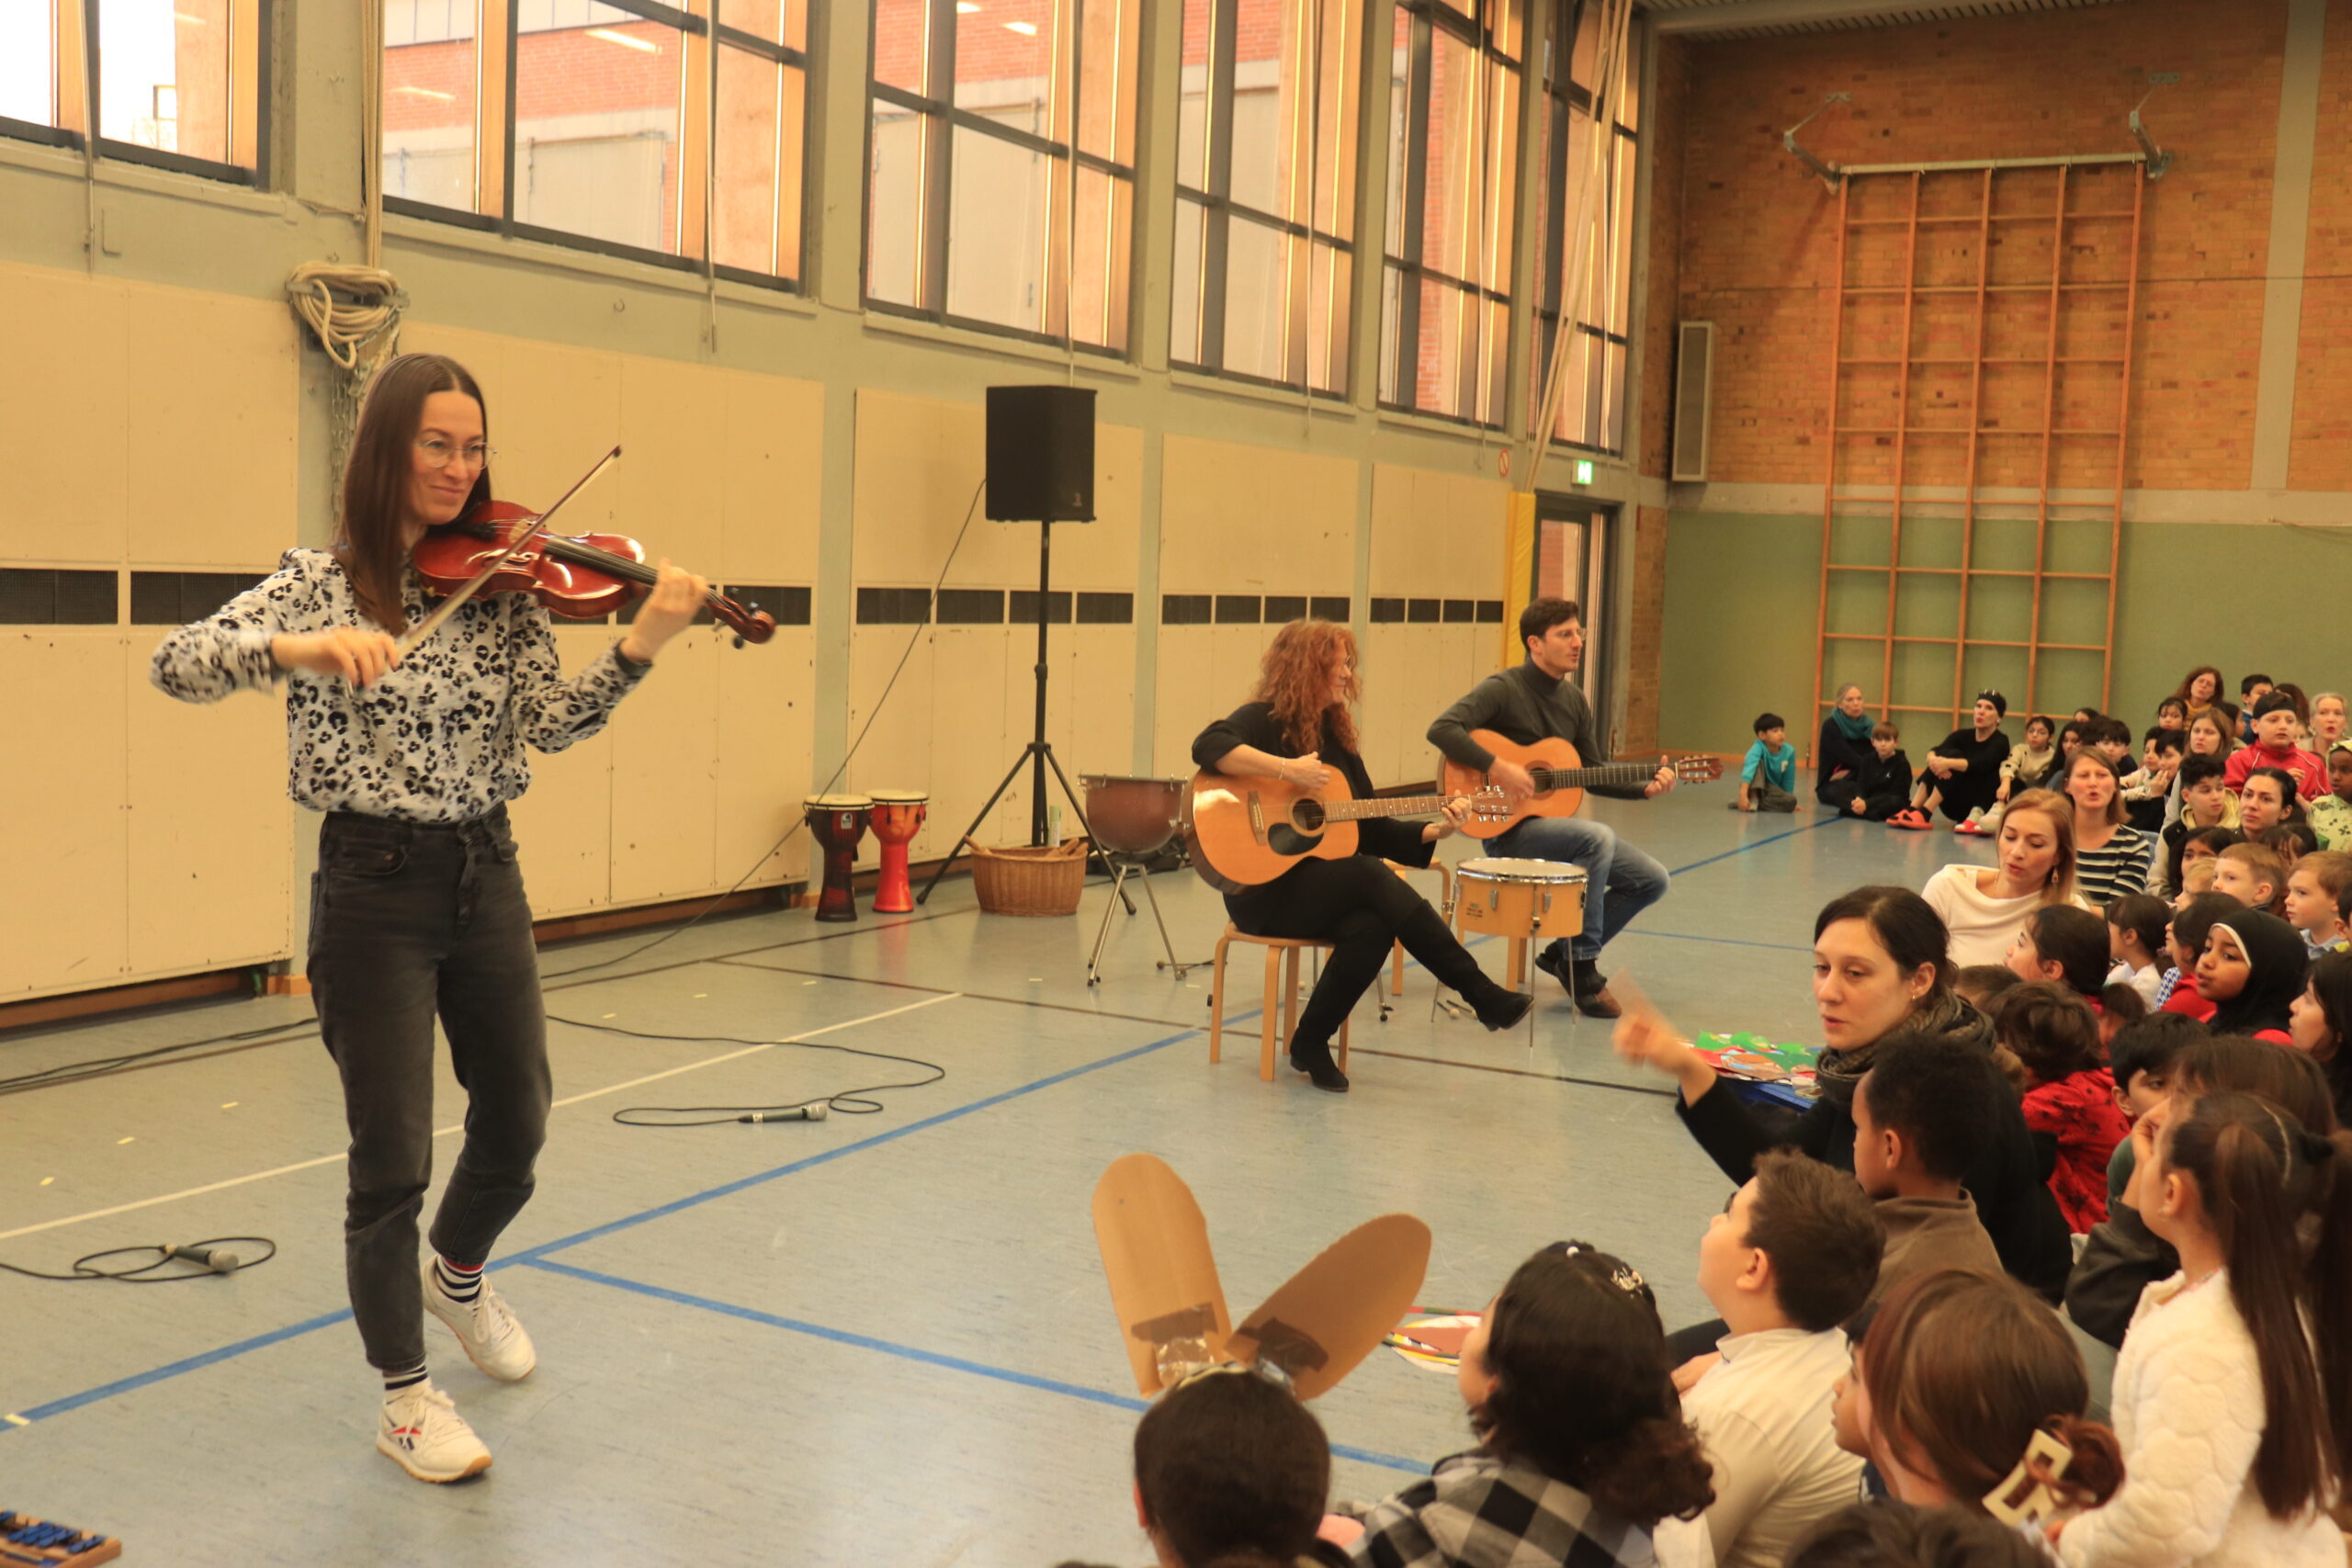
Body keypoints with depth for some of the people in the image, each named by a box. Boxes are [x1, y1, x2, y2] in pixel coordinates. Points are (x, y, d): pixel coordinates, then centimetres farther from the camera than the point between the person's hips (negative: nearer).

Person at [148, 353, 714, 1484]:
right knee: (393, 1157, 0)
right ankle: (406, 1398, 19)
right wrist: (304, 649, -36)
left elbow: (546, 723, -9)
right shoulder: (321, 583, -6)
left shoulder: (501, 584, 2)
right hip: (374, 888, -4)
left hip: (485, 874, 4)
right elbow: (178, 663, -17)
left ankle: (458, 1274, 47)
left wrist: (639, 647, -26)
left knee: (516, 1120, 14)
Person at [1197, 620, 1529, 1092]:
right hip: (1263, 888, -7)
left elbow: (1370, 831, 15)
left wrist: (1432, 830, 0)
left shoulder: (1335, 735, 15)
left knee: (1374, 925, -29)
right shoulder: (1264, 720, -7)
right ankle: (1481, 995, -28)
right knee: (1372, 877, -30)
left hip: (1329, 888, 7)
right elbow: (1208, 746, -31)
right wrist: (1288, 769, -32)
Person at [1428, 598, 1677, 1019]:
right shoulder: (1503, 689, -12)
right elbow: (1441, 729, -26)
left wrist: (1644, 788, -2)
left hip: (1555, 821, 8)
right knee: (1598, 836, -33)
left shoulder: (1573, 700, 11)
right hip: (1508, 828, -8)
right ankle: (1581, 968, -21)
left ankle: (1563, 953, 11)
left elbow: (1595, 777, 14)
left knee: (1652, 880, 1)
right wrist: (1497, 767, -32)